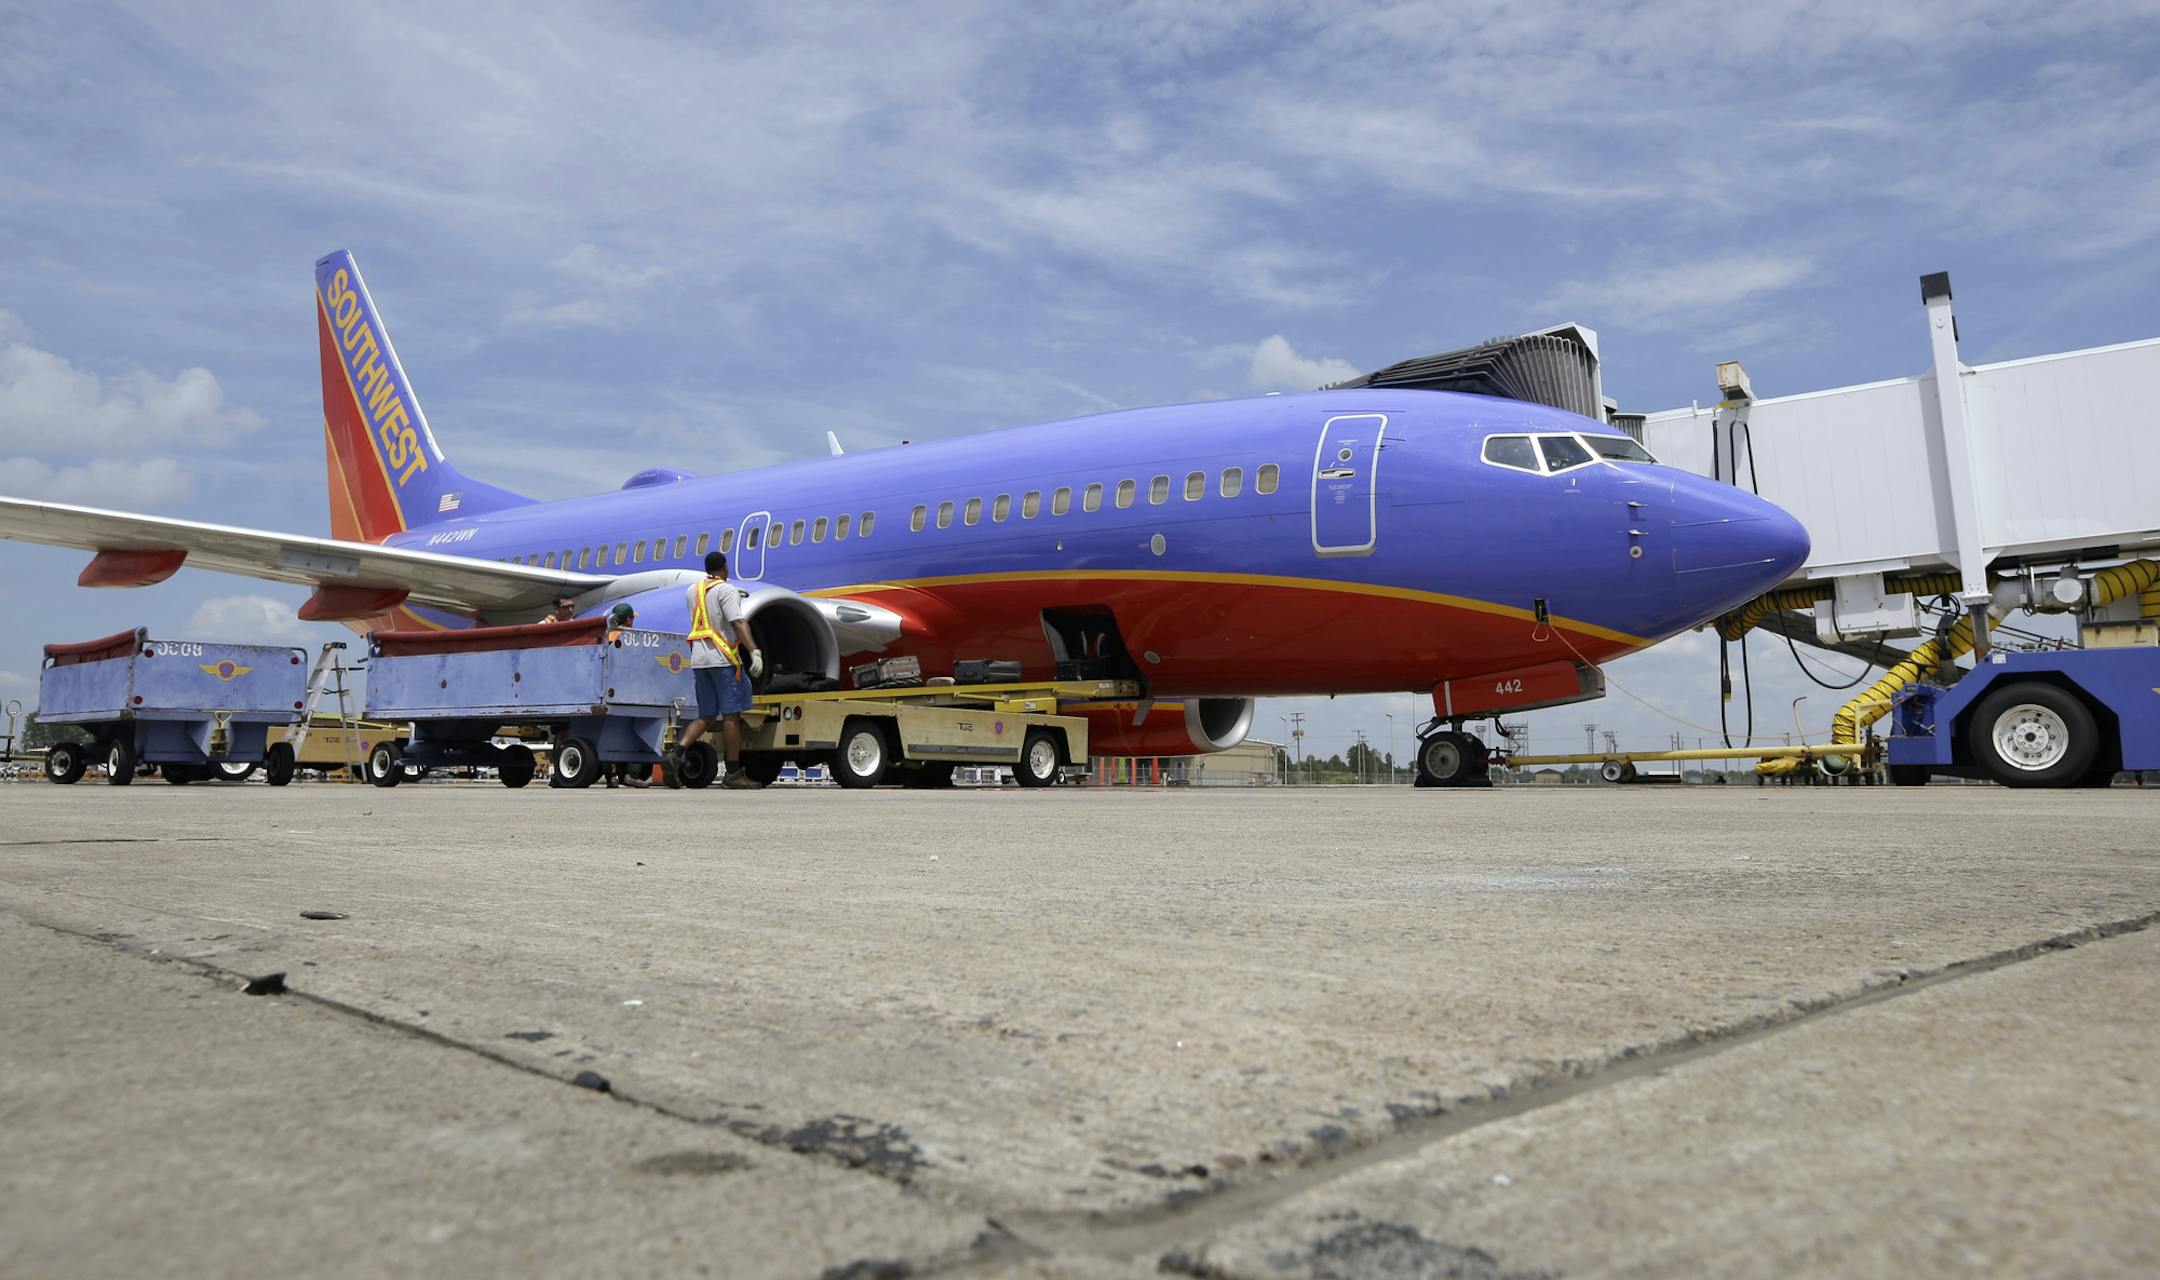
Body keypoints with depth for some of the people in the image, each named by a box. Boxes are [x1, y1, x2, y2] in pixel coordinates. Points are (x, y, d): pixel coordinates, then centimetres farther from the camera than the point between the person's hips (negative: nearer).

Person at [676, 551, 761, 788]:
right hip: (722, 658, -7)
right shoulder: (726, 590, -7)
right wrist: (754, 651, -27)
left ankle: (680, 749, -12)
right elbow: (738, 622, -20)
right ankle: (733, 773, -1)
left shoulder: (693, 590, 15)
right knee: (731, 716, -3)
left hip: (698, 659, 7)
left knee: (706, 716, 12)